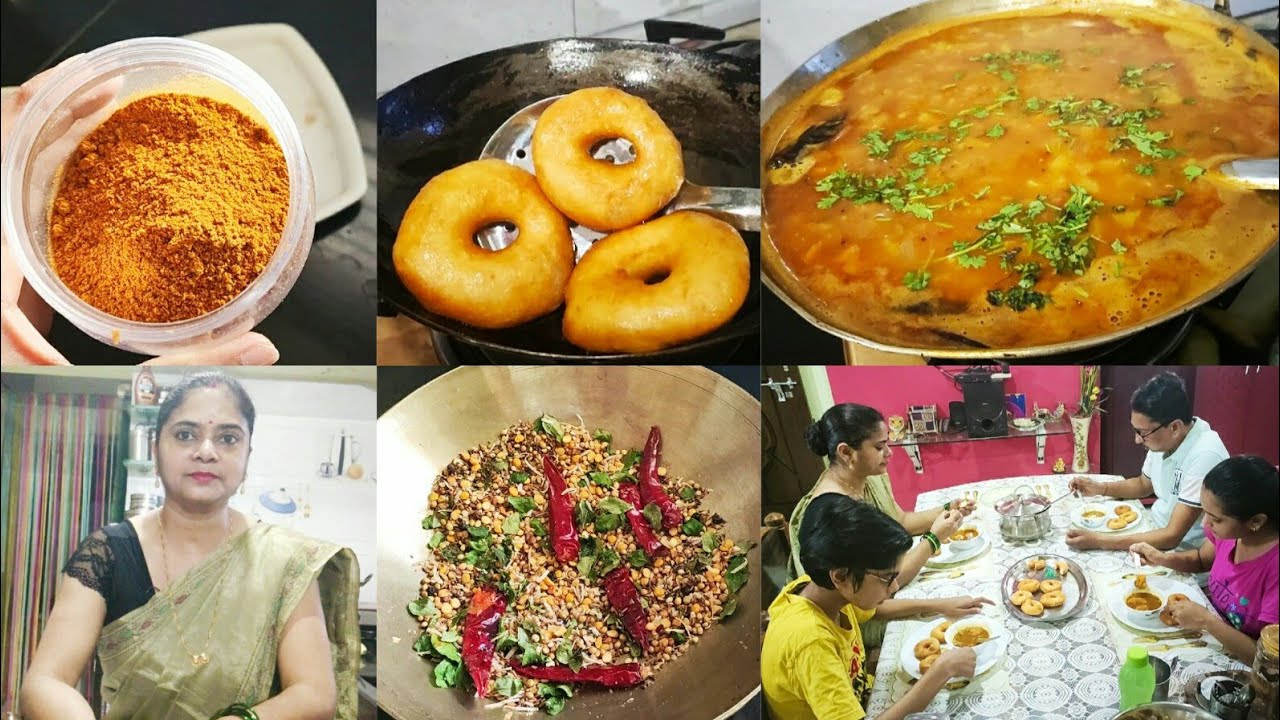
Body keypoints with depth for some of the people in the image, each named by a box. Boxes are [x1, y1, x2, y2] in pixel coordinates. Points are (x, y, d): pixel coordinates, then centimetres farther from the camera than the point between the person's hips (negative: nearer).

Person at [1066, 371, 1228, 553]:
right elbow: (1144, 485, 15)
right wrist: (1101, 488, -3)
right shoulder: (1161, 439, -6)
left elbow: (1172, 537, -28)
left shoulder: (1204, 456, -29)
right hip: (1157, 532, 7)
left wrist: (1099, 542, -30)